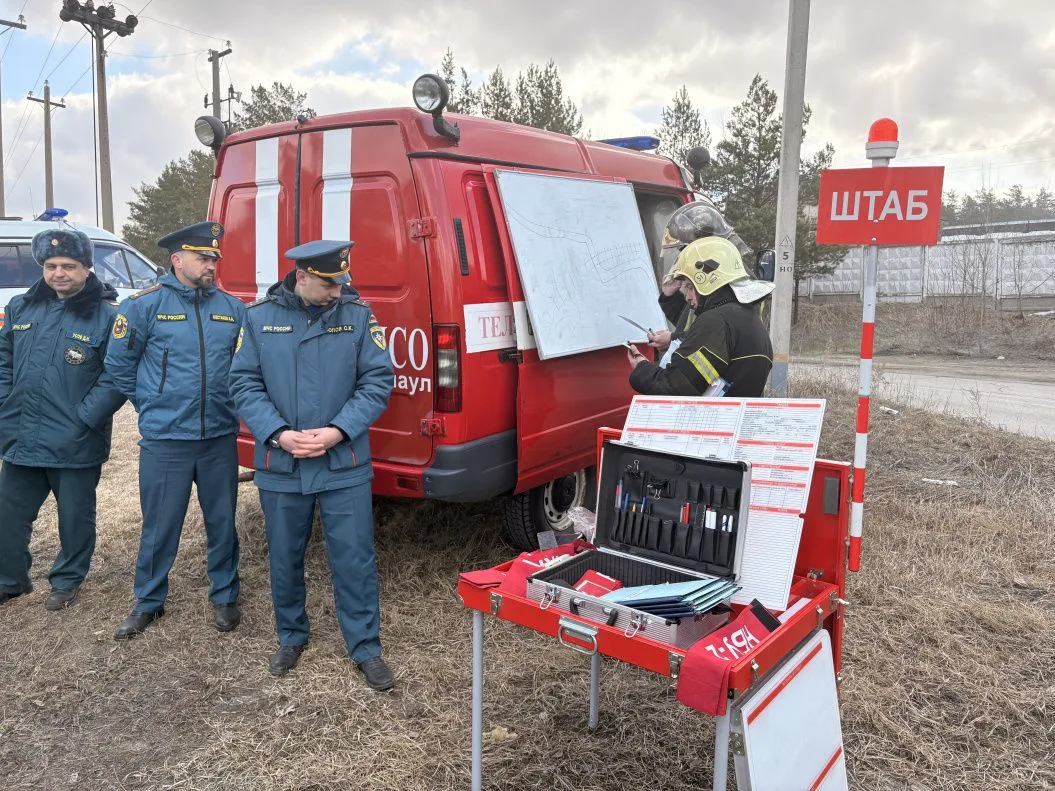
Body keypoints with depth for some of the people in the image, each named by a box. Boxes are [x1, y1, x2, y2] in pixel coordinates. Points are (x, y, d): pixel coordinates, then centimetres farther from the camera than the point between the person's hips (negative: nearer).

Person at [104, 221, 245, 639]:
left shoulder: (232, 308, 3)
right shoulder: (145, 304, -5)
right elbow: (118, 364, 2)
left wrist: (224, 402, 8)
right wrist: (154, 406, 7)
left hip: (220, 438, 2)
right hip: (164, 441, -2)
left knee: (222, 523, 12)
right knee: (160, 527, 9)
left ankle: (224, 597, 29)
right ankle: (148, 603, 28)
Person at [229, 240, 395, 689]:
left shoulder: (357, 315, -2)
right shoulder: (259, 317, 1)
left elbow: (378, 381, -5)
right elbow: (244, 384, 0)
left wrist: (337, 432, -16)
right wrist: (279, 434, -14)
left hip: (344, 466, -1)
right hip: (280, 467, 2)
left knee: (355, 560, 3)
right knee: (284, 559, 16)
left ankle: (365, 648, 20)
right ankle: (291, 638, 38)